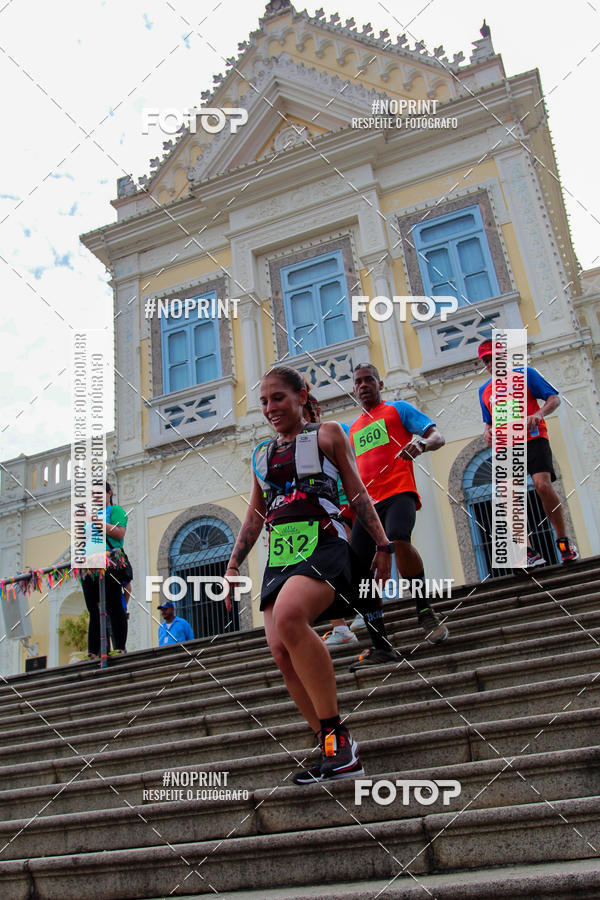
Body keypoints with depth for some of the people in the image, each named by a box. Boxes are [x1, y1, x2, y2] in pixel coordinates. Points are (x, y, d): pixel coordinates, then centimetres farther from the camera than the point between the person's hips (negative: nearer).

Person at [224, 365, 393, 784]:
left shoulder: (326, 434, 11)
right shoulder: (262, 454, 23)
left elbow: (357, 491, 8)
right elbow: (255, 515, 27)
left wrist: (383, 544, 2)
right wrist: (234, 564, 20)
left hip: (322, 544, -6)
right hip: (279, 555, 6)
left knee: (288, 617, -33)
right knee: (281, 650, -11)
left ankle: (335, 731, -22)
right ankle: (337, 751, 1)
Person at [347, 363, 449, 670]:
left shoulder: (397, 409, 12)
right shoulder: (353, 429, 27)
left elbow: (437, 437, 2)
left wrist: (422, 444, -21)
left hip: (398, 492, -5)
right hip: (367, 502, 6)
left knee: (398, 540, -35)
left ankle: (425, 610, -14)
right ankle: (380, 647, -1)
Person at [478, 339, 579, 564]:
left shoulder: (525, 373, 6)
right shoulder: (484, 391, 19)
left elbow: (554, 398, 3)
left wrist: (539, 413, -18)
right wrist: (487, 432, 6)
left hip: (533, 439, -4)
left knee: (543, 486, -22)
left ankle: (563, 541, -5)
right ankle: (529, 554, -5)